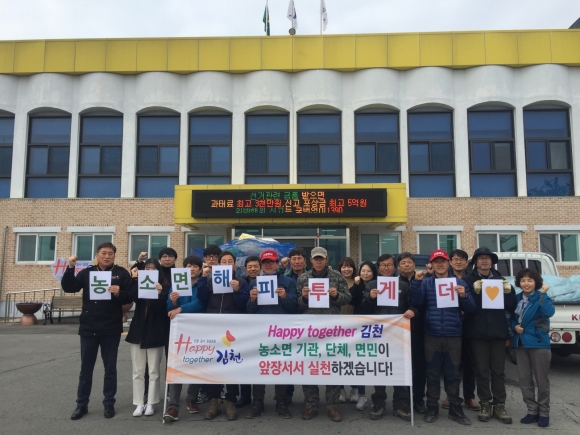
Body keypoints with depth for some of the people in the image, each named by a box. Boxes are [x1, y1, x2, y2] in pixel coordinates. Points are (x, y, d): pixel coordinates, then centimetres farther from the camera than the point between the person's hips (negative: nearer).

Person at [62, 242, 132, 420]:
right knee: (86, 368, 11)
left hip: (111, 329, -2)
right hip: (88, 328, 2)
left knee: (110, 368, 8)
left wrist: (119, 293, -25)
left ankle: (109, 403, 21)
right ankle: (82, 404, 23)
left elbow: (130, 297, -5)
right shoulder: (87, 272, 5)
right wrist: (70, 268, -17)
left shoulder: (121, 273, -1)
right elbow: (68, 288, -6)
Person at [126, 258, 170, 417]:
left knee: (153, 371, 4)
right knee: (138, 371, 7)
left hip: (155, 332, -3)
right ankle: (139, 403, 14)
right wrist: (134, 279, -19)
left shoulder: (164, 286, -2)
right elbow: (132, 297, -14)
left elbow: (162, 307, -14)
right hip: (138, 330, 3)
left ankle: (151, 403, 12)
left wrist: (159, 294, -30)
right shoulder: (138, 284, 6)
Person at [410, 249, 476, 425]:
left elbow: (471, 310, 3)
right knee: (432, 374, 6)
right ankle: (432, 409, 16)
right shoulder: (426, 283, 6)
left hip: (453, 336, 0)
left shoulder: (460, 283, 7)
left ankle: (455, 409, 19)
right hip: (432, 336, 0)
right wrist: (416, 281, -18)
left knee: (453, 374, 7)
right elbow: (416, 302, -9)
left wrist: (464, 296, -16)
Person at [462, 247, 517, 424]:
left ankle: (499, 406, 16)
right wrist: (475, 291, -24)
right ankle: (485, 405, 15)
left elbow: (511, 308, 7)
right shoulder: (468, 280, -1)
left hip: (498, 331, 3)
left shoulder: (500, 279, 8)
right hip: (477, 332, -2)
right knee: (481, 370, 5)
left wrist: (508, 292, -10)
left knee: (498, 370, 7)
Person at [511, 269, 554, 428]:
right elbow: (512, 318, 15)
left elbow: (549, 312, -26)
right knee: (524, 379, 9)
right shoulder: (517, 299, 7)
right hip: (521, 343, 5)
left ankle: (544, 413, 19)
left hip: (539, 343, -5)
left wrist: (542, 294, -25)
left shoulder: (541, 298, -7)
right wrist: (514, 327, -5)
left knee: (541, 380, 5)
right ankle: (532, 410, 23)